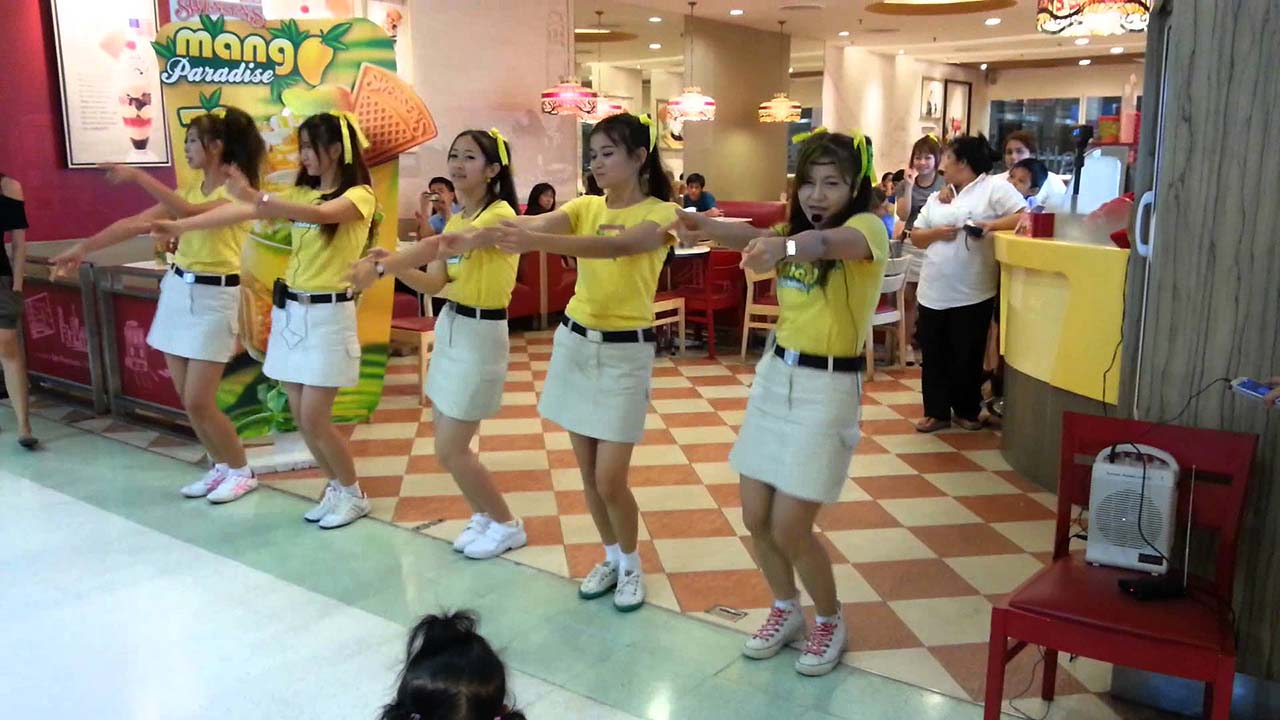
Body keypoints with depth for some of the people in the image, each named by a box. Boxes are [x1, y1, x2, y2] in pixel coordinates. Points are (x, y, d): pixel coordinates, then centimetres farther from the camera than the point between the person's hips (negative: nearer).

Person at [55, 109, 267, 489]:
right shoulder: (190, 189, 11)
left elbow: (191, 214, -29)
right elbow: (136, 223, 8)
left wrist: (139, 176, -29)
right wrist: (83, 247, 5)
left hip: (214, 297, -7)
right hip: (177, 290, 7)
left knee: (199, 402, -7)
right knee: (186, 398, 9)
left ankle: (241, 471, 12)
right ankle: (221, 466, 24)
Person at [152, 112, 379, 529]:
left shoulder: (359, 196, -8)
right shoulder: (301, 192, 13)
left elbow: (320, 214, -29)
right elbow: (241, 212, 3)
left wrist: (258, 198, -41)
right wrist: (180, 226, -5)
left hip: (328, 316, -7)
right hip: (289, 311, 7)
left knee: (314, 419, -6)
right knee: (300, 417, 9)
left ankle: (353, 494, 13)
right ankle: (337, 486, 26)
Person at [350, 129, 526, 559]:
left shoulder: (500, 214, -17)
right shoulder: (457, 219, 12)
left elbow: (438, 247, -33)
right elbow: (433, 284, 6)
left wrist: (380, 266, -39)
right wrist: (392, 264, -10)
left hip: (480, 335, -9)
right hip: (450, 329, 9)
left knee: (451, 451, -3)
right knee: (447, 444, 12)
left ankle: (507, 525, 16)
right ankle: (484, 516, 31)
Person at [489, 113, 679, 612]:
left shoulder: (660, 213, -9)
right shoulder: (586, 206, 6)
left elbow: (617, 245, -30)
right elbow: (535, 224, -14)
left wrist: (535, 242, -42)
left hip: (626, 351, -5)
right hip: (575, 341, 5)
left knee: (610, 479, -4)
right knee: (588, 472, 11)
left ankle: (631, 564, 21)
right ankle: (610, 558, 32)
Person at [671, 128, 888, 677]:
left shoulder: (867, 227, -11)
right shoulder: (798, 227, 9)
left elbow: (829, 243, -36)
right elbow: (757, 238, -13)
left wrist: (783, 247, -59)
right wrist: (707, 228, -35)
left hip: (829, 388, -7)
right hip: (774, 376, 7)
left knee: (789, 528, -4)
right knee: (755, 517, 9)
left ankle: (831, 621, 23)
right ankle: (786, 610, 34)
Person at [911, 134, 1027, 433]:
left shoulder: (994, 187, -3)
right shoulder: (937, 198, 15)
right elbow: (916, 237, 14)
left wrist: (991, 224, -24)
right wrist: (936, 233, -5)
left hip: (972, 294, -5)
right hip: (933, 292, 5)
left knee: (967, 357, 6)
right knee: (934, 356, 8)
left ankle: (967, 411, 22)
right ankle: (936, 412, 18)